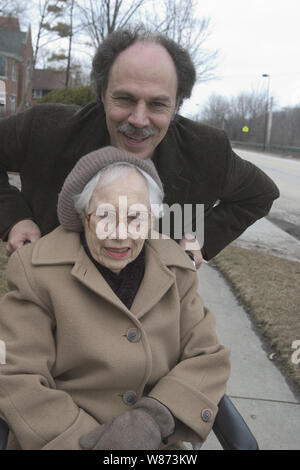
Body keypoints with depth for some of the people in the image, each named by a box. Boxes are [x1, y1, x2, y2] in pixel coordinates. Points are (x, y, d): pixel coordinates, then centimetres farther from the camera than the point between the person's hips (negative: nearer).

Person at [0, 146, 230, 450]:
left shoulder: (174, 271, 1)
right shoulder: (37, 271, -7)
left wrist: (155, 418, -17)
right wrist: (86, 439, -20)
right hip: (60, 441, -2)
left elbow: (207, 358, -1)